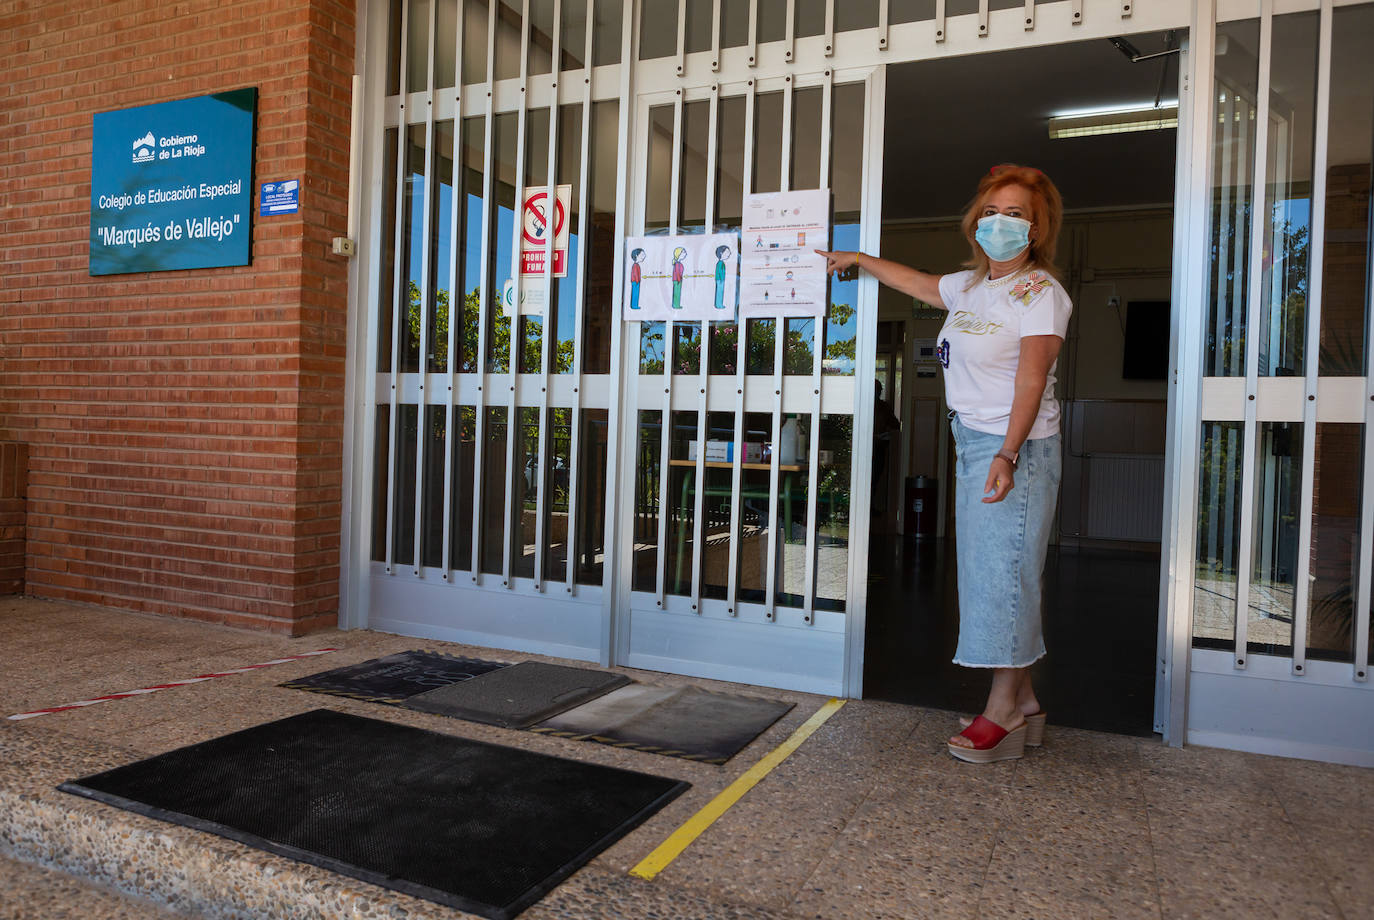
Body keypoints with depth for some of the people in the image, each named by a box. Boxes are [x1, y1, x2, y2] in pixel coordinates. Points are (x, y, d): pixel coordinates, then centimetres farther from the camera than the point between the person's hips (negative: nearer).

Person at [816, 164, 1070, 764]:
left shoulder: (1040, 291, -9)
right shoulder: (971, 286, 15)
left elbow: (1031, 378, -18)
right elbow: (918, 284, 34)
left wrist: (1007, 455, -27)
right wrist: (857, 259, 43)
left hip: (1015, 448, -8)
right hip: (972, 442, 9)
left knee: (1003, 570, -7)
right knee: (985, 569, 9)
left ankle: (1002, 712, 3)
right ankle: (1022, 701, 18)